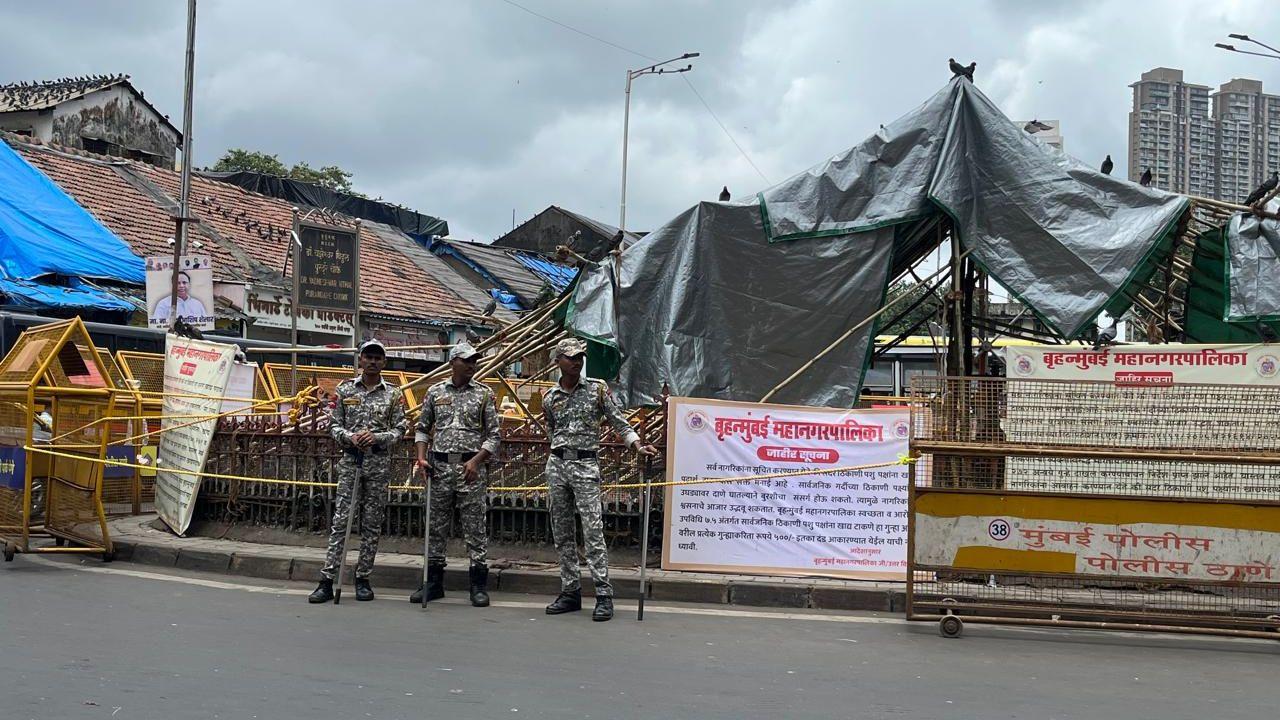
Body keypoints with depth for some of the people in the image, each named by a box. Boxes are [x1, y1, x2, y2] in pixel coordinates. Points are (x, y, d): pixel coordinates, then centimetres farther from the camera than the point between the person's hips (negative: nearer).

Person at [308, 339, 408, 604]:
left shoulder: (393, 394, 4)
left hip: (379, 462, 0)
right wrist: (349, 437, -13)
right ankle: (327, 580, -6)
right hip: (350, 460, 0)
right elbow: (334, 424, 6)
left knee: (372, 523, 4)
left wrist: (376, 437, -14)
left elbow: (400, 429, 2)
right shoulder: (345, 389, 6)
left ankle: (363, 579, 12)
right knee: (340, 520, -5)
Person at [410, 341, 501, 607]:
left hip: (470, 468, -2)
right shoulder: (435, 392, 8)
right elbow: (422, 428, 15)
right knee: (435, 527, 7)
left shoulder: (484, 394, 3)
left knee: (475, 529, -1)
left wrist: (476, 460, -12)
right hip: (440, 466, 2)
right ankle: (433, 583, 16)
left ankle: (479, 586, 6)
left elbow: (494, 435, 1)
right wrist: (422, 457, 0)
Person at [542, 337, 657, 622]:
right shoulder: (550, 398, 9)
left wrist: (638, 445, -12)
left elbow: (619, 422, 2)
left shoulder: (598, 389, 2)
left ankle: (604, 595, -11)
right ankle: (570, 592, 14)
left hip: (585, 465, -4)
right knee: (562, 532, 6)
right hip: (556, 464, 4)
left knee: (593, 531, -11)